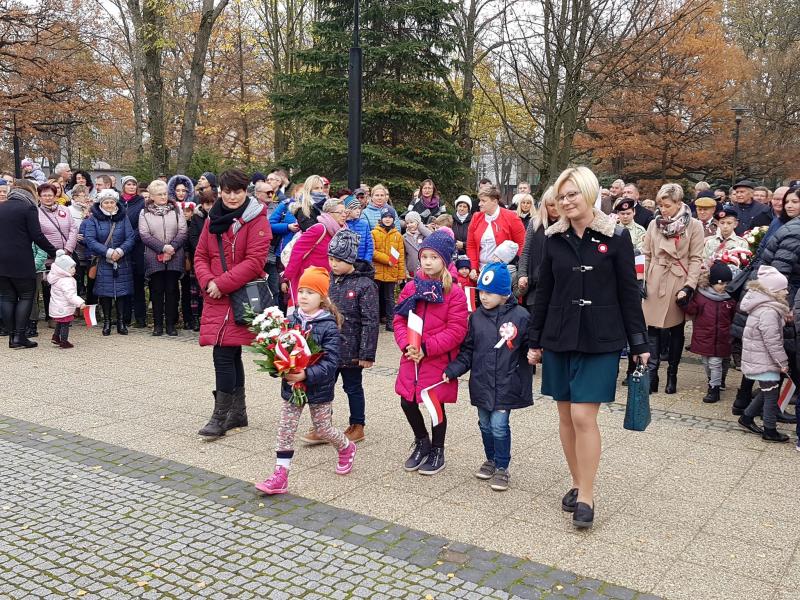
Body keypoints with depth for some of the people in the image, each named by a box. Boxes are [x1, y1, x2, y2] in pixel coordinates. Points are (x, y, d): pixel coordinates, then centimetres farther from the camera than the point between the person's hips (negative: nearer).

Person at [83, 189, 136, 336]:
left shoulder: (123, 218, 5)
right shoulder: (93, 219, 0)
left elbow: (131, 238, -2)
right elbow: (90, 239, -10)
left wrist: (120, 250, -19)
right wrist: (108, 252, -19)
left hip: (122, 262, 1)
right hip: (102, 262, -1)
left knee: (122, 291, 1)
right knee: (105, 291, 1)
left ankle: (121, 322, 10)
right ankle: (106, 322, 12)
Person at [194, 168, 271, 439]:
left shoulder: (256, 220, -7)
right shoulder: (213, 218, 13)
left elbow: (255, 262, -15)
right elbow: (201, 255, 12)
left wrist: (222, 283, -16)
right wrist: (207, 281, -7)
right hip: (216, 297, 6)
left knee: (223, 355, -9)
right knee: (231, 355, 14)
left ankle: (220, 416, 0)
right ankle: (238, 412, 25)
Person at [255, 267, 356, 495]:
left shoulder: (329, 326, -15)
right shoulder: (291, 320, -2)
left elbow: (330, 363, -21)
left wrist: (306, 375, -32)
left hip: (319, 388, -4)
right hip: (291, 385, 4)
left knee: (323, 428, 12)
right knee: (285, 429, 2)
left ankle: (347, 448, 42)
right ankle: (280, 475, 8)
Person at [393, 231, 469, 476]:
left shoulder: (454, 292, -10)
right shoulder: (411, 287, 4)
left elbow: (456, 331, -14)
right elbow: (399, 320, 5)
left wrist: (426, 348, -18)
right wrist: (406, 345, -12)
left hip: (439, 359, -4)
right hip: (411, 358, 4)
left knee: (436, 405, 7)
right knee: (407, 402, 8)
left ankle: (437, 451, 28)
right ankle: (422, 442, 34)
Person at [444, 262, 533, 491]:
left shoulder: (520, 316, -10)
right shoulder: (477, 316, 2)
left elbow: (529, 347, -2)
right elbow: (467, 350, 7)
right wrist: (452, 370, -2)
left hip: (506, 385, -4)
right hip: (481, 383, 4)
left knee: (499, 425, -2)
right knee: (485, 424, 16)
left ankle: (502, 468, 16)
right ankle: (491, 460, 36)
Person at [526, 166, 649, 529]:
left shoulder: (616, 237, -5)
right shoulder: (554, 238, 4)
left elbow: (629, 293, -2)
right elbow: (543, 292, 10)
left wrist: (639, 344, -2)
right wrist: (534, 341, 10)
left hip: (600, 340, -4)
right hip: (559, 337, 4)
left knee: (584, 417, -9)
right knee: (565, 416, 9)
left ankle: (586, 496, 4)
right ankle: (577, 483, 25)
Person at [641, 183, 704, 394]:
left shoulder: (694, 226, -4)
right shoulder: (654, 224, 5)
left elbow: (696, 259, -6)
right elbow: (646, 255, 9)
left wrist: (688, 287, -13)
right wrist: (642, 281, 3)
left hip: (679, 283, -2)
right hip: (655, 282, 2)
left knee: (676, 329, 8)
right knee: (653, 327, -1)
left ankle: (672, 375, 19)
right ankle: (651, 374, 2)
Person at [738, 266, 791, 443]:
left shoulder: (763, 306, 9)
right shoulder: (768, 312, -23)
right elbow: (773, 342, -22)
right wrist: (783, 363, -15)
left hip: (758, 360, 10)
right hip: (765, 362, -10)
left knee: (766, 392, 20)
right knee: (772, 394, 0)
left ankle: (747, 417, 31)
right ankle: (770, 431, 10)